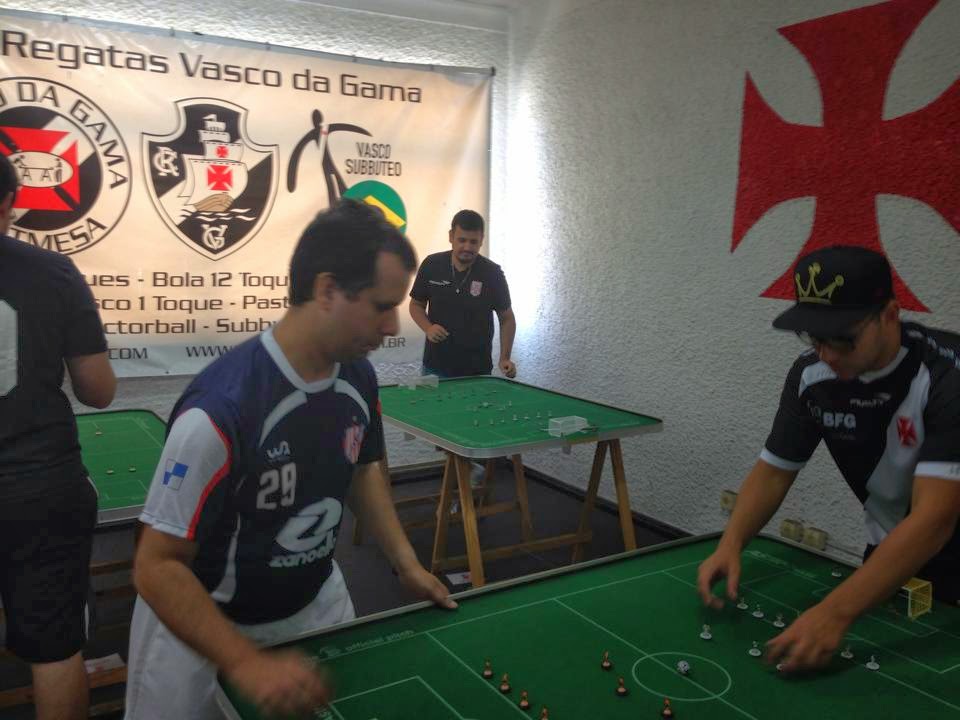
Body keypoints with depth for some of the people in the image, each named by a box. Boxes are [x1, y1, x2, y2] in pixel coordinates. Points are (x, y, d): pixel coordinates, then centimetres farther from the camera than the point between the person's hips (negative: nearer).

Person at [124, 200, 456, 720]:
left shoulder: (358, 377, -11)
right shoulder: (221, 407, -32)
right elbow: (157, 568, -26)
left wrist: (406, 564, 1)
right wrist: (249, 664, -32)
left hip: (316, 602, 6)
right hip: (205, 625, -5)